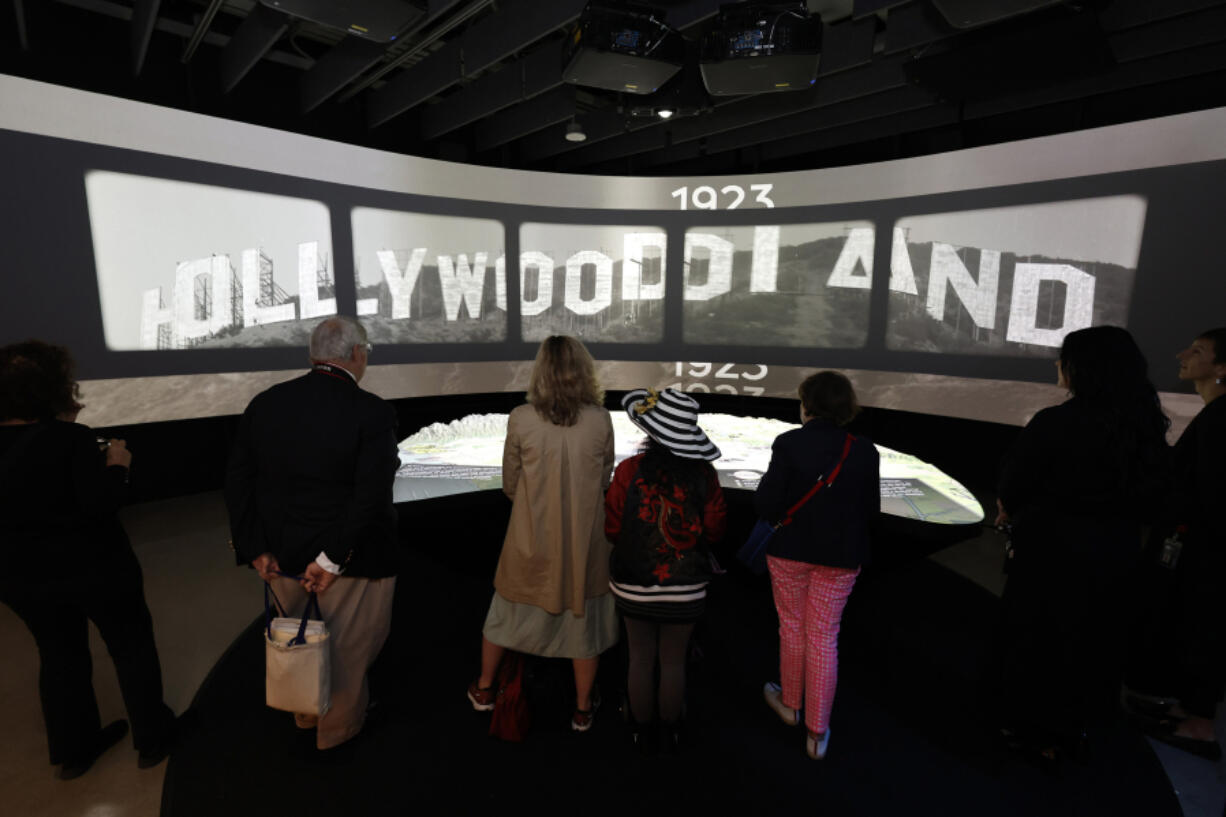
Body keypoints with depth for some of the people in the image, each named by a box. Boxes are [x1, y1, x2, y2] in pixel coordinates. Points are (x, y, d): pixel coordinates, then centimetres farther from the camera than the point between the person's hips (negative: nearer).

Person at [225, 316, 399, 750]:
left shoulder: (264, 403, -2)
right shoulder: (371, 412, -19)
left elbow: (238, 481, -2)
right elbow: (370, 498, -26)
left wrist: (256, 549, -1)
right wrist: (333, 559, -19)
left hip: (282, 551, 6)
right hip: (351, 552, -5)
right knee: (351, 642, 18)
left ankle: (306, 712, 51)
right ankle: (338, 724, 40)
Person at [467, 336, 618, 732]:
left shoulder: (521, 420, -15)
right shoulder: (600, 420, -14)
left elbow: (509, 483, -3)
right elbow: (604, 479, 0)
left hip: (531, 539, 0)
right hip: (584, 540, 0)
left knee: (507, 612, 23)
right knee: (583, 617, 19)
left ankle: (484, 689, 44)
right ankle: (583, 709, 35)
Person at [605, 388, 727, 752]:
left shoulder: (629, 471, -17)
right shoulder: (704, 475, -12)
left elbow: (611, 528, -11)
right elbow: (714, 531, -5)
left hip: (635, 583, -1)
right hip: (686, 587, 1)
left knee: (640, 658, 16)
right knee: (673, 661, 16)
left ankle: (643, 733, 33)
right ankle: (669, 733, 33)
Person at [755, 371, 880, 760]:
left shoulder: (788, 443, -17)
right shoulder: (864, 452, -7)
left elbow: (768, 505, -18)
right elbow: (871, 510, 1)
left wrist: (766, 484, 3)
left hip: (790, 551, -2)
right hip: (840, 558, 2)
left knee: (792, 627, 17)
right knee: (824, 637, 11)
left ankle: (790, 703, 38)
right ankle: (817, 732, 19)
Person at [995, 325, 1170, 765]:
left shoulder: (1054, 423, -23)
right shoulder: (1147, 424, -3)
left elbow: (1014, 487, -14)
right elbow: (1150, 491, 6)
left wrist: (1011, 511, 8)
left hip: (1054, 546, -6)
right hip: (1115, 548, 6)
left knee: (1038, 636, 12)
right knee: (1093, 637, 22)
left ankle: (1034, 730, 28)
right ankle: (1074, 726, 40)